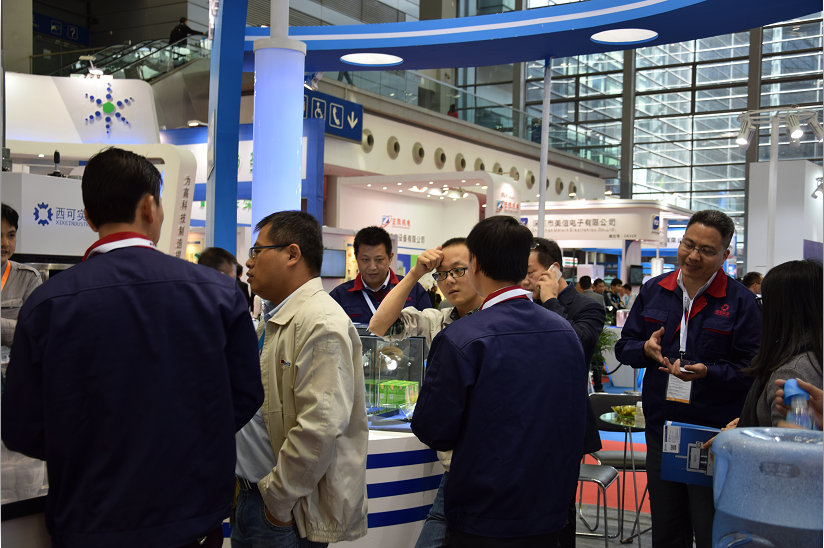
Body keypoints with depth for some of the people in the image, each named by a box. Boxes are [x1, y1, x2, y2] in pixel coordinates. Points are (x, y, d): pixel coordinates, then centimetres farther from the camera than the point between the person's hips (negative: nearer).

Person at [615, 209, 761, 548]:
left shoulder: (740, 302, -6)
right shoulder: (653, 291, 6)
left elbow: (750, 371, -9)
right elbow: (624, 347, 9)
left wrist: (707, 373, -26)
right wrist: (646, 349, -13)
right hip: (661, 428, 4)